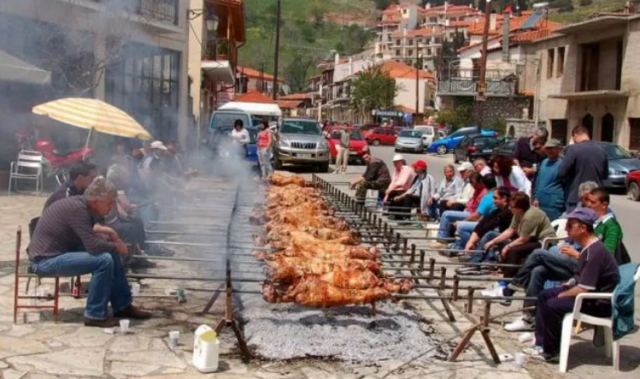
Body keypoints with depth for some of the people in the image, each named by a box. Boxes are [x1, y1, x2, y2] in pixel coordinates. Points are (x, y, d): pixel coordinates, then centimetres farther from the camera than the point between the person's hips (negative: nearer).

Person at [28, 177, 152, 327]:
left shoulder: (80, 203, 5)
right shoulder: (78, 209, -24)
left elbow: (89, 238, 16)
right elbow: (93, 245, -29)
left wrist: (111, 240, -2)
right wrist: (116, 246, -10)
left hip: (58, 251, 10)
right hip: (46, 260, -10)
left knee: (111, 254, 8)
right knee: (104, 260, -23)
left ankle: (122, 306, 15)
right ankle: (95, 315, -11)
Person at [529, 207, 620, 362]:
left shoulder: (595, 252, -25)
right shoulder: (588, 247, 7)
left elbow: (583, 289, -28)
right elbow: (579, 278, 19)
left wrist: (561, 295, -13)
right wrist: (562, 288, 6)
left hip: (600, 302, -11)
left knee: (551, 305, -22)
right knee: (544, 295, 10)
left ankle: (551, 352, -6)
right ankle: (541, 342, 10)